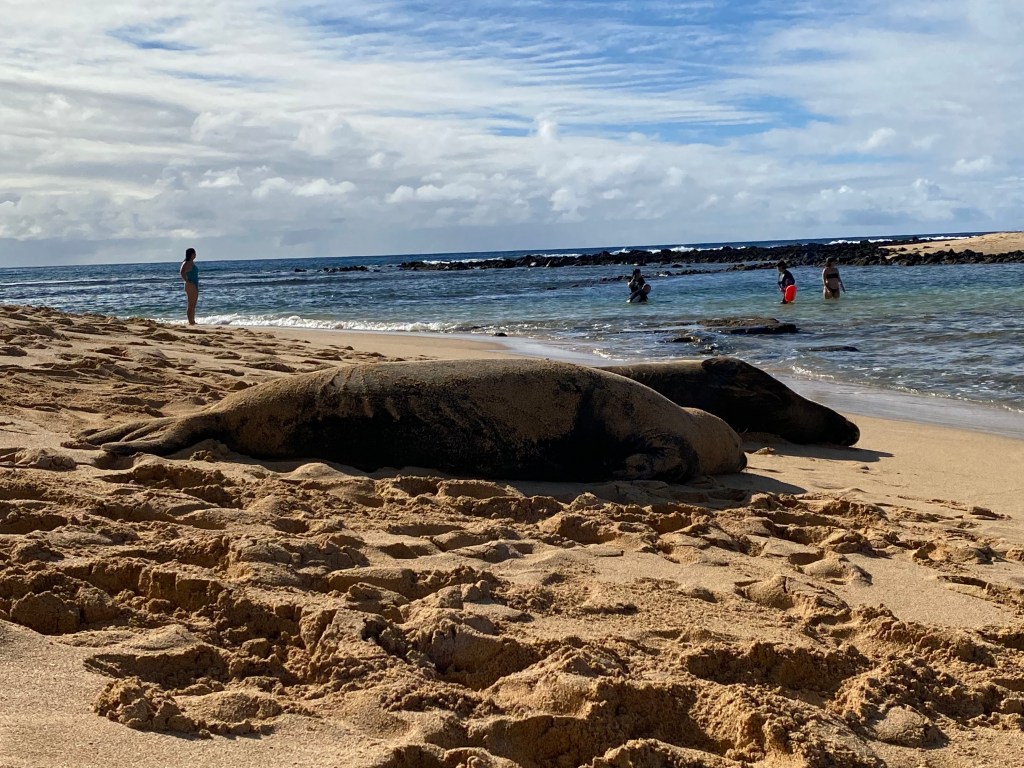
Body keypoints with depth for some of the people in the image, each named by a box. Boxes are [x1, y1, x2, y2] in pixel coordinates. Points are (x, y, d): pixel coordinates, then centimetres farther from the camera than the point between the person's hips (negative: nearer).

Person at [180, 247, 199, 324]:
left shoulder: (192, 263, 14)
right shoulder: (187, 263, -14)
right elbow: (182, 272, -30)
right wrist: (186, 281, -21)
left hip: (195, 285, 10)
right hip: (190, 285, -10)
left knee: (193, 305, 13)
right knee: (190, 305, -8)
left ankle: (192, 321, 19)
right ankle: (190, 322, -7)